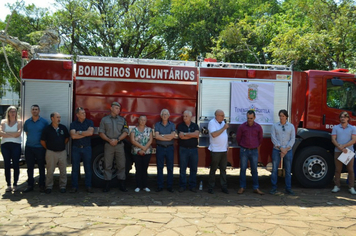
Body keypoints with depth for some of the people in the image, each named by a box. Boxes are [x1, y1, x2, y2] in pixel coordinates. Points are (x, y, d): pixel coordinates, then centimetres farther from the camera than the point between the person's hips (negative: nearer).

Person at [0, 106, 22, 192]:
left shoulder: (19, 122, 6)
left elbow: (18, 133, -10)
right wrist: (13, 134, -9)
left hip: (16, 145, -2)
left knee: (16, 165, -1)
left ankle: (15, 184, 6)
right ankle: (8, 185, 9)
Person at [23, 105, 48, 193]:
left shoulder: (44, 122, -2)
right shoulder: (27, 122, 7)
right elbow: (26, 132, 20)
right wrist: (31, 138, 10)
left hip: (40, 147, -3)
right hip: (29, 147, 3)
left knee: (41, 167, 4)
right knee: (30, 167, 8)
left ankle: (42, 185, 13)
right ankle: (30, 185, 16)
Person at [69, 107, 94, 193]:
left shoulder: (89, 122, 4)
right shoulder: (73, 124, 3)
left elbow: (90, 132, -13)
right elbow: (73, 136, -12)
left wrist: (79, 132, -8)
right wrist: (85, 133, -8)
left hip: (87, 148, 0)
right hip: (76, 148, 0)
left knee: (88, 168, 4)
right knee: (75, 168, 3)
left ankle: (88, 186, 11)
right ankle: (74, 187, 10)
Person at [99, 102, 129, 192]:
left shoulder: (122, 120, 11)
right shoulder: (104, 119, 7)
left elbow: (125, 132, 4)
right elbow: (101, 133, 1)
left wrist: (117, 140, -11)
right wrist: (109, 140, -13)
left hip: (119, 145, 1)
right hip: (108, 145, -1)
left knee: (121, 165, 2)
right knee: (107, 165, 2)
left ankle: (122, 184, 9)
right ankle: (107, 184, 8)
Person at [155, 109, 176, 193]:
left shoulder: (172, 125, 6)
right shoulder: (157, 125, 5)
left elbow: (173, 135, -10)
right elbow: (156, 136, -9)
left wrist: (162, 135, -10)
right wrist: (168, 137, -12)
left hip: (170, 148, 0)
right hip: (160, 148, 0)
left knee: (170, 168, 3)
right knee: (159, 168, 3)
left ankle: (169, 186, 11)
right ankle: (159, 186, 10)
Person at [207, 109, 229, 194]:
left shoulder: (223, 122, 14)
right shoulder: (212, 123, -10)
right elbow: (214, 134, -24)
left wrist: (227, 145, 17)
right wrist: (224, 128, -20)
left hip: (224, 150, 7)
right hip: (215, 150, -7)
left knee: (223, 169, 10)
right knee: (213, 169, 0)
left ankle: (224, 187, 16)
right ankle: (210, 187, 9)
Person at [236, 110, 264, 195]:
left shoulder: (258, 127, 1)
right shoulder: (242, 126, -4)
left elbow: (260, 138, 16)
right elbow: (238, 138, 9)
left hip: (254, 151, 1)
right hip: (244, 150, -1)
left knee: (254, 170, 6)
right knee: (243, 169, 3)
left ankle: (256, 188, 11)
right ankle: (242, 187, 10)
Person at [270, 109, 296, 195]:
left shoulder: (291, 126, 7)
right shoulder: (275, 125, 5)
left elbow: (292, 139, 1)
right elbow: (273, 138, -3)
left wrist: (286, 149, -10)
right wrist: (281, 148, -11)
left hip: (288, 151, 1)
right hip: (276, 150, 0)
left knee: (288, 170, 4)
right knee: (274, 169, -1)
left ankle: (288, 189, 12)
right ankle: (274, 188, 9)